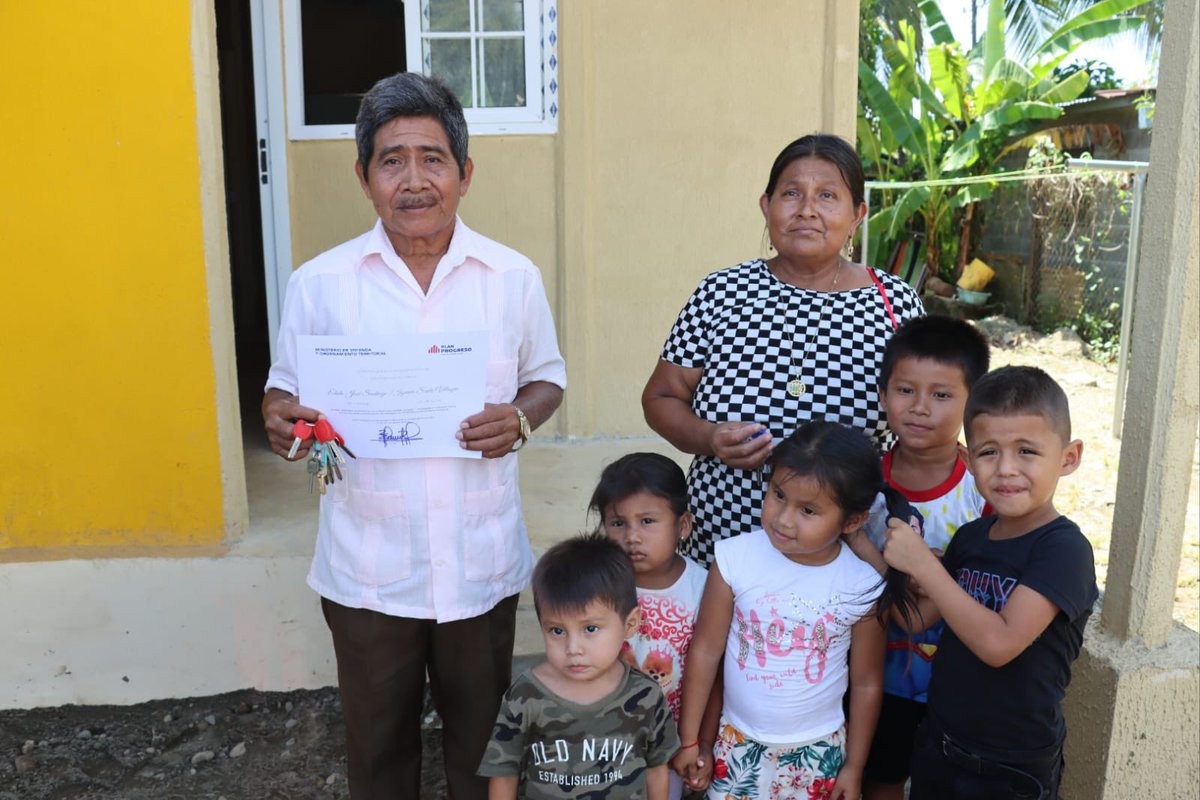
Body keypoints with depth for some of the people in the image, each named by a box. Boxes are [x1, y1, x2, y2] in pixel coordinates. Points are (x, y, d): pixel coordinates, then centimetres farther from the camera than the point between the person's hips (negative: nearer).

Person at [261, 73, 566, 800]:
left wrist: (521, 420, -14)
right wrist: (281, 419, -18)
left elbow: (548, 377, 8)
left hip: (482, 560, 0)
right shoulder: (320, 283, -4)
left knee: (482, 736, 19)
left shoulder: (514, 277, -3)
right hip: (367, 568, 0)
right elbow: (284, 390, 5)